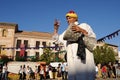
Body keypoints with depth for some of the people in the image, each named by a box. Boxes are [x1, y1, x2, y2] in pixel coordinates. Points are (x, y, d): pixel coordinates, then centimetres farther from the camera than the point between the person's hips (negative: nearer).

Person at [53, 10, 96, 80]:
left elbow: (93, 37, 2)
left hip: (84, 57, -4)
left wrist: (81, 30, -14)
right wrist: (56, 28, 17)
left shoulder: (84, 26, 14)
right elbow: (56, 39, 31)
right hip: (72, 60, 5)